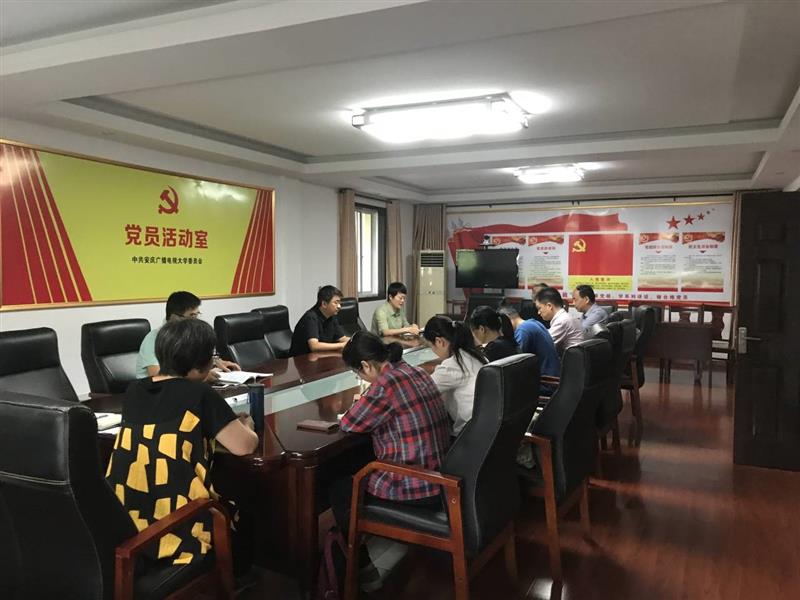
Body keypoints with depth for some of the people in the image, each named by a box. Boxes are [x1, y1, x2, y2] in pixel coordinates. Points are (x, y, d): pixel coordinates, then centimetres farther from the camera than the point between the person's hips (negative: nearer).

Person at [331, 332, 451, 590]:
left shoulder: (386, 383, -21)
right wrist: (368, 403, 10)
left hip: (416, 488, -9)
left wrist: (360, 405, 8)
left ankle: (362, 568, 20)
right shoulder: (417, 372, 6)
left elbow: (349, 424, -11)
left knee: (338, 486, 14)